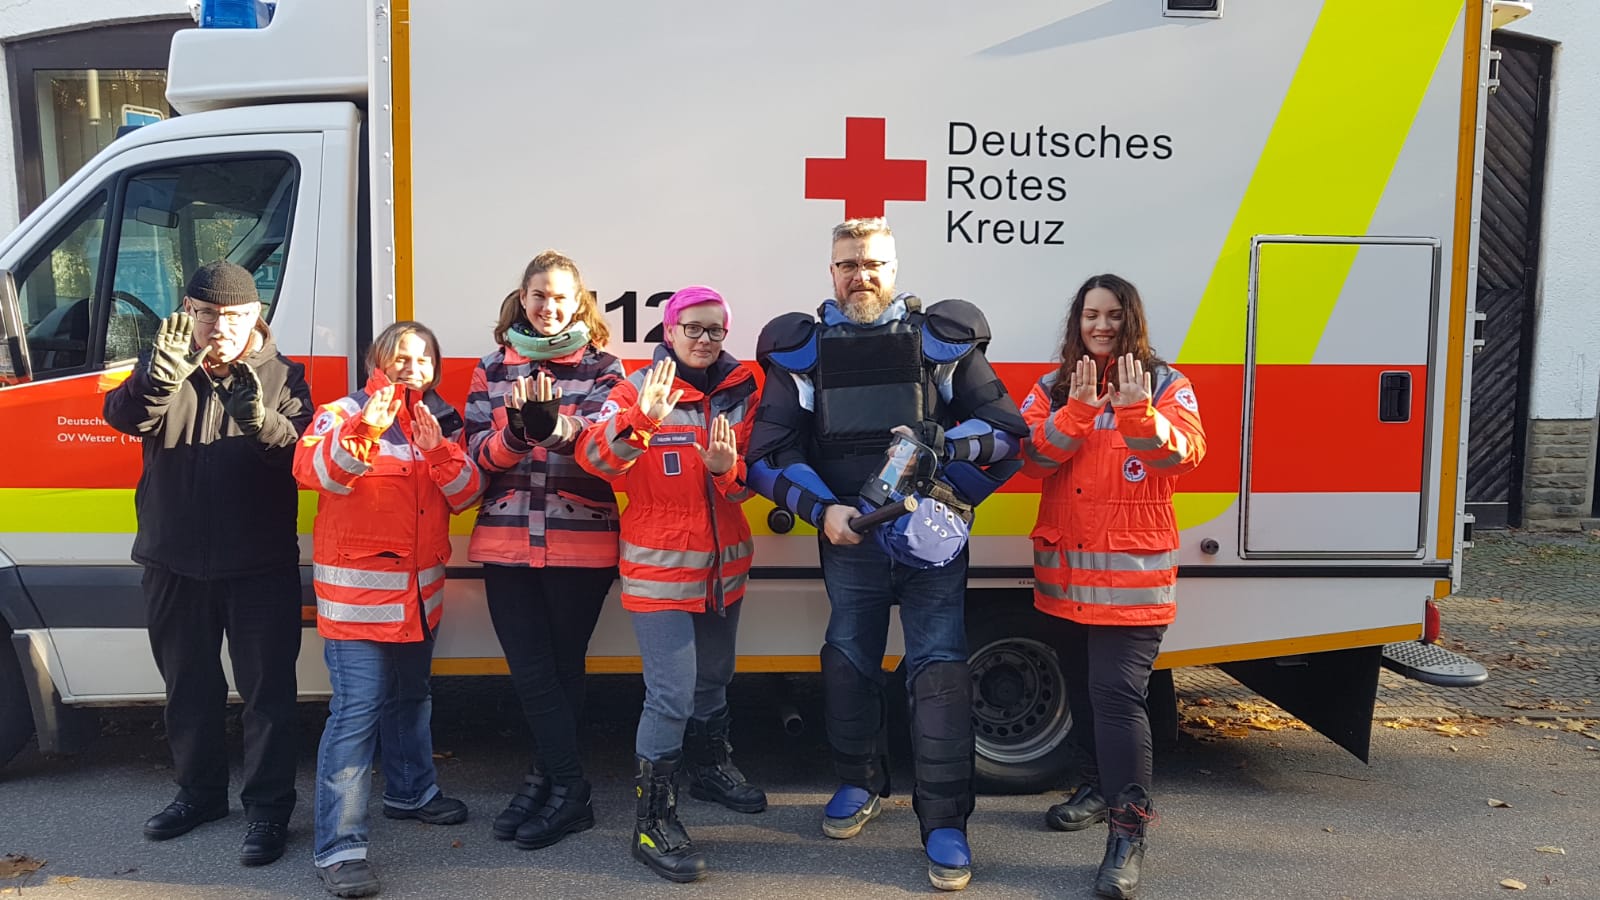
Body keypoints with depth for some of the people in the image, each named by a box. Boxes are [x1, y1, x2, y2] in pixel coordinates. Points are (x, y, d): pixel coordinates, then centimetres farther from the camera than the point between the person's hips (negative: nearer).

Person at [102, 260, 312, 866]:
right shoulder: (161, 370, 4)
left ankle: (268, 808, 11)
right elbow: (122, 416, -16)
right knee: (188, 686, 17)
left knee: (267, 690, 0)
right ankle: (200, 792, 34)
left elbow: (303, 455, -12)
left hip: (260, 566, -3)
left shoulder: (283, 377, -1)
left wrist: (262, 423, -33)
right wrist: (163, 372, -36)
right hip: (175, 563, 3)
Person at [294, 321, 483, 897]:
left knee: (410, 698, 22)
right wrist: (364, 430, -42)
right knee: (356, 712, -11)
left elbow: (466, 494, -1)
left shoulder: (441, 421, 10)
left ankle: (411, 791, 42)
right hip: (357, 592, -6)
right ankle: (339, 848, -8)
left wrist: (438, 449, -19)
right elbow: (313, 471, -25)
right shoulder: (344, 414, -6)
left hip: (419, 591, 6)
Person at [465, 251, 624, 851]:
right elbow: (478, 454, 4)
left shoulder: (602, 367, 4)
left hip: (581, 541, -2)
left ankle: (550, 779, 19)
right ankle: (569, 789, 11)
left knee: (562, 667, 6)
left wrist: (553, 424, -30)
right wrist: (514, 430, -17)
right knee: (531, 671, -1)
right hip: (508, 540, 2)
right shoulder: (493, 368, 11)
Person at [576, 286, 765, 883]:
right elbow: (595, 459, -23)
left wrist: (729, 469, -19)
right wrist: (640, 419, -40)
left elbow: (748, 484, 4)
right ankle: (654, 822, 1)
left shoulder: (742, 392, 4)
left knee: (713, 679, 23)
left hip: (723, 564, 5)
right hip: (660, 566, -5)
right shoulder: (638, 390, -8)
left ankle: (710, 766, 47)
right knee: (672, 695, -10)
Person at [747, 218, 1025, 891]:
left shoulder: (942, 339, 2)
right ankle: (859, 783, 35)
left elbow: (1007, 429, 2)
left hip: (931, 535, -2)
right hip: (848, 539, 2)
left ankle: (945, 821, 3)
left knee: (939, 668, -6)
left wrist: (941, 444, -14)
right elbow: (769, 455, 2)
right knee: (849, 663, 13)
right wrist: (824, 509, -11)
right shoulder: (801, 350, 5)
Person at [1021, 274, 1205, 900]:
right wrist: (1077, 410, -22)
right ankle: (1099, 786, 36)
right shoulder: (1052, 389, 8)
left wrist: (1138, 413, -35)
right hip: (1064, 568, 5)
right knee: (1081, 687, 16)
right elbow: (1033, 459, -7)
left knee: (1118, 692, -14)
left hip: (1133, 572, -4)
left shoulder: (1164, 384, 0)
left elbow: (1186, 453, -17)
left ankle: (1129, 830, -9)